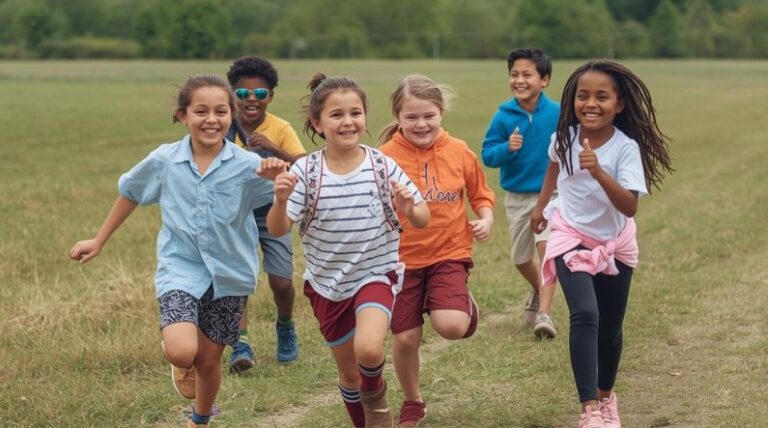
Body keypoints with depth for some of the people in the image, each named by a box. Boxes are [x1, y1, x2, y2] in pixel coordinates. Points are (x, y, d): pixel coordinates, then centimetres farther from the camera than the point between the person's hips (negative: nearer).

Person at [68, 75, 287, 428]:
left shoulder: (247, 165, -13)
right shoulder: (163, 161, -8)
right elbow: (130, 194, 9)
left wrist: (279, 179, -39)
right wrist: (99, 241, 16)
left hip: (229, 272, 1)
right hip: (180, 268, -1)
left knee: (209, 360, 13)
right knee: (182, 352, -24)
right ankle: (182, 365, 15)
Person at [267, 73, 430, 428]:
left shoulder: (382, 166, -11)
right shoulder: (306, 171, -12)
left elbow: (423, 219, -6)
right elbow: (277, 230, -14)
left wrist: (409, 211, -28)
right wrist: (281, 200, -34)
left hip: (377, 274, -2)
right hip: (327, 284, 2)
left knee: (368, 350, -26)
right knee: (348, 370, 13)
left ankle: (375, 396, 8)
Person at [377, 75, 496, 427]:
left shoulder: (459, 152, -3)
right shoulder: (386, 157, -9)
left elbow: (481, 194, 11)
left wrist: (486, 219, -7)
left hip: (449, 253, 0)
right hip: (402, 258, 0)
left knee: (451, 327, -21)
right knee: (405, 338, 5)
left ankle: (465, 304, 17)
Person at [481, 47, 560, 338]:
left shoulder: (557, 113, -11)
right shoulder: (504, 116, -9)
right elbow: (487, 155, -9)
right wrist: (507, 148, -28)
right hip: (516, 197, 3)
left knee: (547, 248, -21)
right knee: (521, 258, 16)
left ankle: (544, 313, -22)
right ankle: (538, 291, 47)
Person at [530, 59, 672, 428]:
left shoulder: (626, 147, -23)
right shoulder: (563, 138, -13)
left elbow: (630, 206, -33)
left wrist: (598, 172, -44)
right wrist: (541, 205, 21)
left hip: (615, 244, 0)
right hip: (571, 238, 0)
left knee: (610, 327, 13)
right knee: (585, 315, -23)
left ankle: (606, 397, 40)